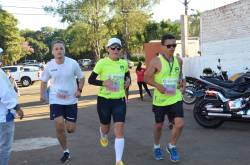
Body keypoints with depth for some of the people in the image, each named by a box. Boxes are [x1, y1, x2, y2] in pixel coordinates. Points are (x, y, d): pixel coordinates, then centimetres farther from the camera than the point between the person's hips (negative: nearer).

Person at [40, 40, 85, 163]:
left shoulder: (73, 63, -10)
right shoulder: (49, 66, -6)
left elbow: (81, 78, 3)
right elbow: (44, 81, 8)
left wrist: (79, 90, -12)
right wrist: (42, 94, -6)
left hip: (71, 100, 0)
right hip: (55, 100, 0)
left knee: (71, 129, 1)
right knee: (59, 126, -9)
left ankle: (68, 124, 40)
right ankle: (66, 151, 14)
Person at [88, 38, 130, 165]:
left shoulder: (124, 63, 0)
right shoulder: (102, 63, -12)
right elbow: (90, 80, -7)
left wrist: (128, 81, -1)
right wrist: (104, 83, -23)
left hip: (119, 100, 2)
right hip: (104, 100, -1)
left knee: (119, 130, -8)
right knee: (105, 127, 18)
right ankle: (103, 136, 57)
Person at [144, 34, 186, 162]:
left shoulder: (178, 61, 4)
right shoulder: (156, 61, -11)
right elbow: (147, 77, -7)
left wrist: (181, 81, 2)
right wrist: (157, 85, -22)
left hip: (175, 98, 3)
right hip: (160, 99, -3)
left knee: (179, 124, -10)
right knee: (159, 125, 12)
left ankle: (172, 147, 17)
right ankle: (156, 147, 40)